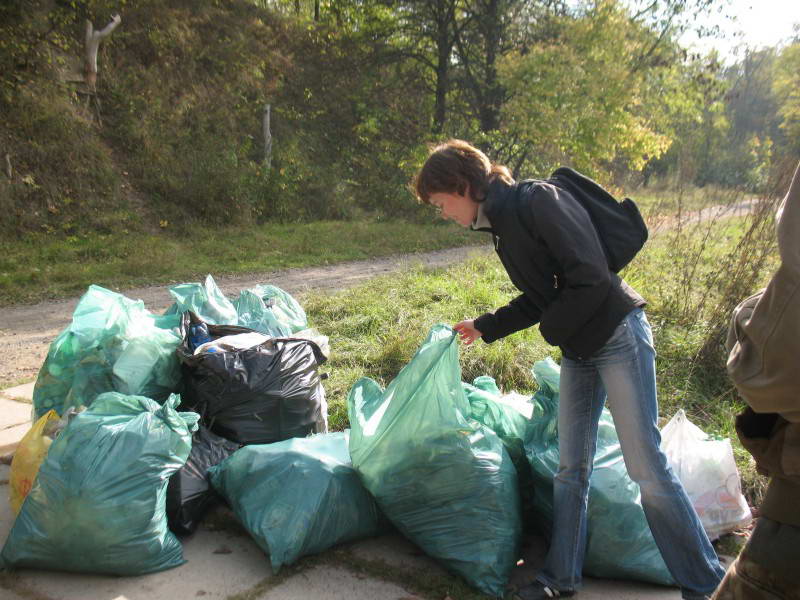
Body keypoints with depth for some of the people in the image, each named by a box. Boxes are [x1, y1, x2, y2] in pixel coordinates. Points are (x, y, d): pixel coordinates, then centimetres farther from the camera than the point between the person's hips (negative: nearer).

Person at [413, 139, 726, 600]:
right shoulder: (500, 224, 9)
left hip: (618, 337, -8)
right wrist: (484, 328, 24)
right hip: (577, 350, 9)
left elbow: (592, 278, -24)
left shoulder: (537, 201, -18)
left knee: (647, 467, -3)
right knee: (571, 468, 12)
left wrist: (552, 329, -10)